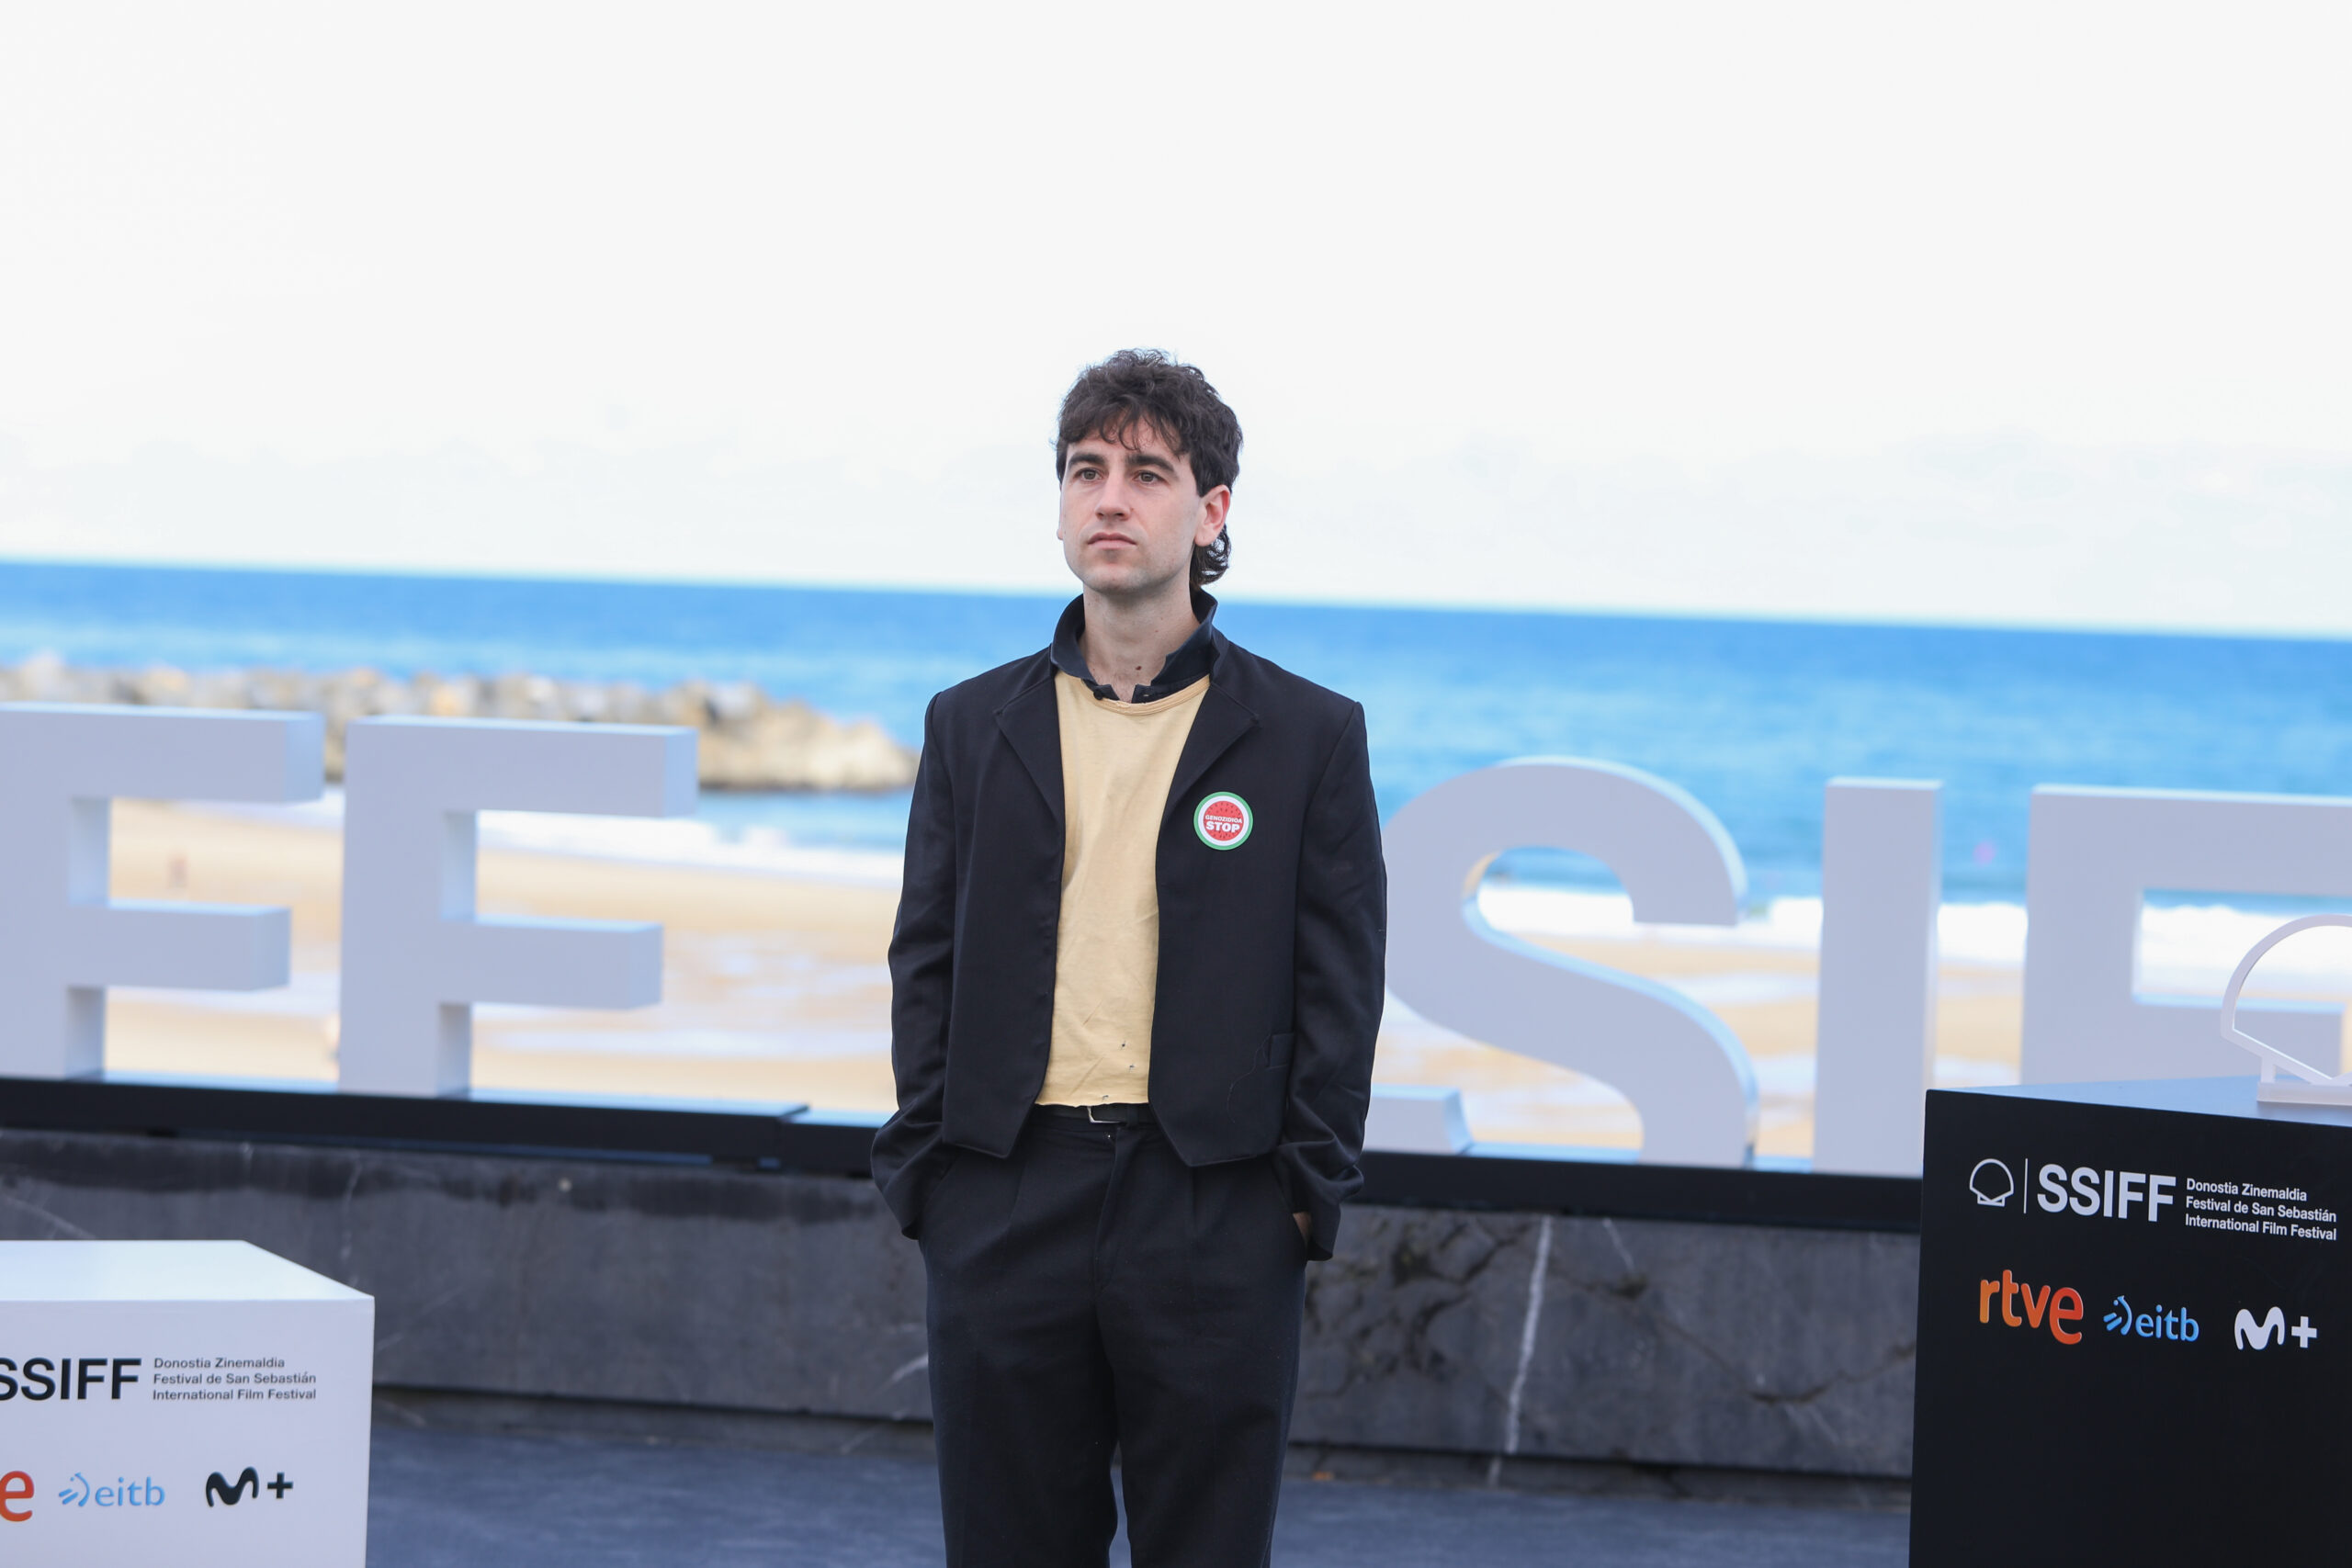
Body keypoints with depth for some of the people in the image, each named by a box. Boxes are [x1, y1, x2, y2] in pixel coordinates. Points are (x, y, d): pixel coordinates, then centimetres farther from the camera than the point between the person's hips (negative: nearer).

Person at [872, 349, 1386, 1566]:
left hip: (1213, 1212, -2)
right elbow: (926, 963, 12)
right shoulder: (975, 725, 12)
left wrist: (1306, 1192, -3)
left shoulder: (1307, 735, 5)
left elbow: (1338, 986, 3)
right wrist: (921, 1169, 4)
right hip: (1005, 1208, 2)